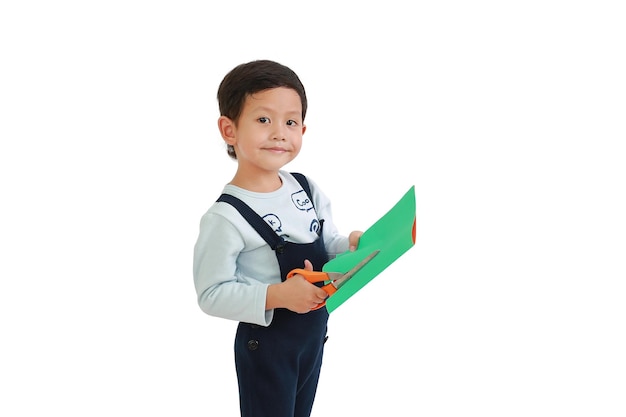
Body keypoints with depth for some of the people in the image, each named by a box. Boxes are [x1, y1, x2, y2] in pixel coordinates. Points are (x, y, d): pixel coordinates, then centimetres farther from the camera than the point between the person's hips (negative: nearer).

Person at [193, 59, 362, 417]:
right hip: (266, 345, -7)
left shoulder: (309, 191, -3)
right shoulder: (226, 218, -23)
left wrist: (351, 246, -13)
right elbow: (212, 294, -22)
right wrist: (277, 296, -31)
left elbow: (328, 245, 9)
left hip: (315, 333, 7)